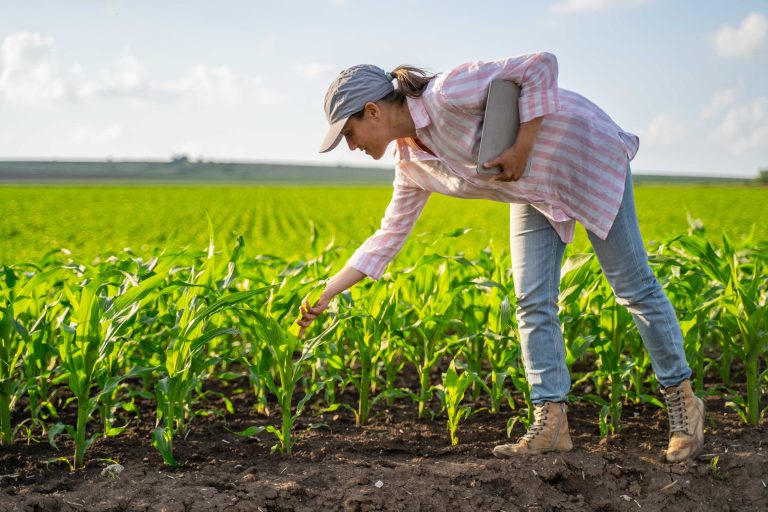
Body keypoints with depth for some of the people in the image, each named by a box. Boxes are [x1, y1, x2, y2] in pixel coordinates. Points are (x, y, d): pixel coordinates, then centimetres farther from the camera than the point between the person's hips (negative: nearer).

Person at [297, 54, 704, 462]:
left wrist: (521, 150, -29)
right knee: (533, 301, -2)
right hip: (536, 188, 7)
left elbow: (541, 65, -28)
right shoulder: (411, 163, -3)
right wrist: (326, 294, 3)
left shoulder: (446, 94, -29)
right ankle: (551, 423, 2)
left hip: (586, 152, -7)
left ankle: (682, 400, 13)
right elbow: (389, 237, 5)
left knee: (633, 285, 0)